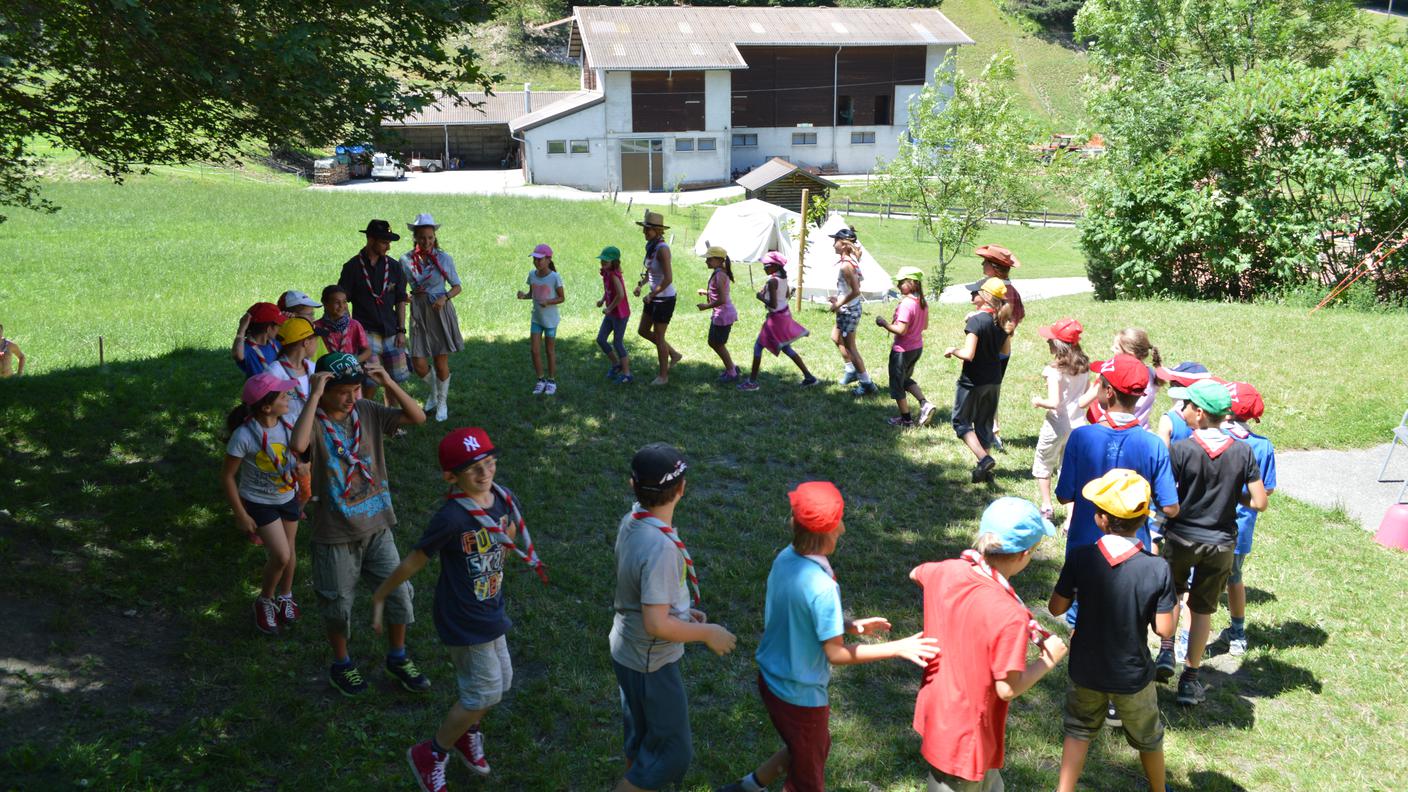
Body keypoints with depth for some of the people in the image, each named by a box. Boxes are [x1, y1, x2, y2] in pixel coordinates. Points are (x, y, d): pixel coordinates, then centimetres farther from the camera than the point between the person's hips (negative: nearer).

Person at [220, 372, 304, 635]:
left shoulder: (288, 424, -12)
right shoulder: (244, 436, -28)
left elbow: (298, 454, 5)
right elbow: (227, 477, -17)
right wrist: (241, 515, -13)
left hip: (288, 497, 5)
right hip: (259, 502, -5)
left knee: (289, 551, 17)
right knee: (281, 555, -11)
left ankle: (285, 596, 44)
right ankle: (265, 601, 17)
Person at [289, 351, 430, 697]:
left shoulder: (367, 411, -4)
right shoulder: (314, 423, -18)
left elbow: (417, 417, -9)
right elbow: (299, 445, -41)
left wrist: (388, 382, -19)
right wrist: (314, 396, -37)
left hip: (377, 526, 4)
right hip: (336, 534, -4)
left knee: (398, 593, 11)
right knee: (338, 604, 14)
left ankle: (397, 658, 34)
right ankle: (341, 665, 39)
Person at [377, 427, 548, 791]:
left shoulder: (505, 501, -7)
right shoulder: (451, 518, -29)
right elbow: (414, 561, -18)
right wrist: (379, 597, -9)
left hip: (490, 611, 7)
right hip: (464, 620, -7)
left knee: (501, 681, 19)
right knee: (484, 692, 2)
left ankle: (467, 733, 47)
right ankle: (430, 754, 23)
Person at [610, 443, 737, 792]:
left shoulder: (632, 520, -6)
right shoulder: (660, 548, -34)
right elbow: (657, 624, -31)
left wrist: (681, 611, 12)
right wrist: (707, 633, -17)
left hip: (628, 650, 9)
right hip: (651, 662, -9)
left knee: (641, 739, 28)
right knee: (673, 752, 9)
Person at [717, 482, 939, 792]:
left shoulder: (785, 558, -6)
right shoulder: (821, 587, -31)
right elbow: (837, 654, -23)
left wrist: (849, 625, 5)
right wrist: (898, 648, -19)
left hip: (772, 679, 8)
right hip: (801, 695, -8)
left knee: (812, 749, 31)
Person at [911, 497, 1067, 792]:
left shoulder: (944, 572, -11)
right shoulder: (1008, 615, -32)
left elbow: (915, 574, 13)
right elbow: (1008, 689, -24)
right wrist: (1048, 660, -9)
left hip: (934, 714, 7)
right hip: (965, 737, -7)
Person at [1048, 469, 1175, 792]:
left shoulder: (1080, 559, -20)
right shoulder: (1158, 570, -22)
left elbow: (1056, 608, -9)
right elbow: (1165, 630, -16)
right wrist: (1172, 603, 2)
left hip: (1086, 669, 0)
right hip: (1132, 675, 0)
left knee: (1078, 731, 24)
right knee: (1148, 739, 26)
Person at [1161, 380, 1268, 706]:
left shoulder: (1180, 449, -17)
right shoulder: (1243, 451, -8)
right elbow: (1259, 503, -6)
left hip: (1181, 538, -2)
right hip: (1220, 544, 2)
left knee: (1171, 593, 27)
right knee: (1202, 609, 16)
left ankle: (1166, 651, 17)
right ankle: (1190, 679, 22)